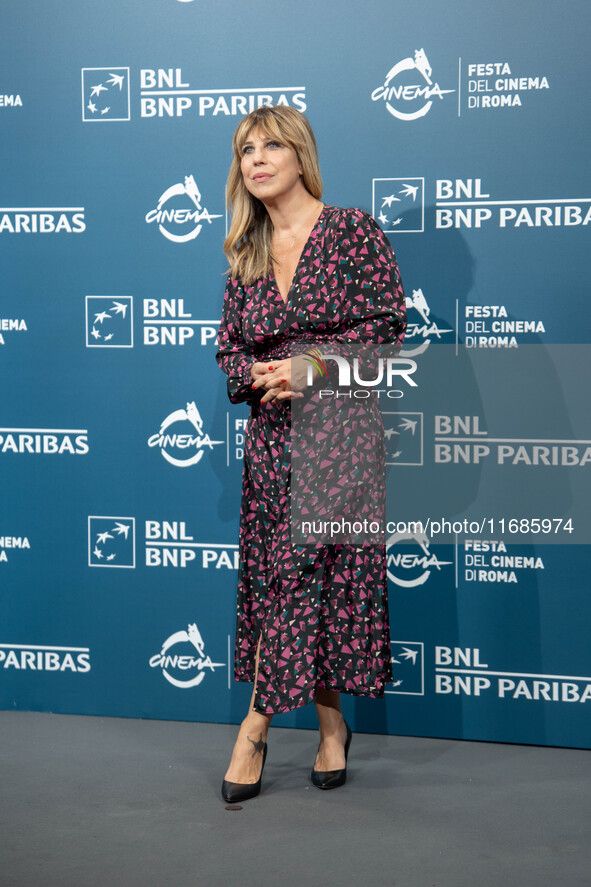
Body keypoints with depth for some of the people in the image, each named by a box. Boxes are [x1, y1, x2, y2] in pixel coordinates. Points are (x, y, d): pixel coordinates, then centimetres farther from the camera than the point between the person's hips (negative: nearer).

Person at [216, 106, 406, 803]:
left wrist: (310, 365, -15)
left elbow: (387, 320, -8)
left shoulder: (353, 231, -1)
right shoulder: (246, 257, 13)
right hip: (270, 433, 5)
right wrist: (261, 374, -8)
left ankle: (258, 723, 7)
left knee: (304, 569, -5)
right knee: (274, 576, 3)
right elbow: (228, 351, 14)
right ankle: (330, 727, 17)